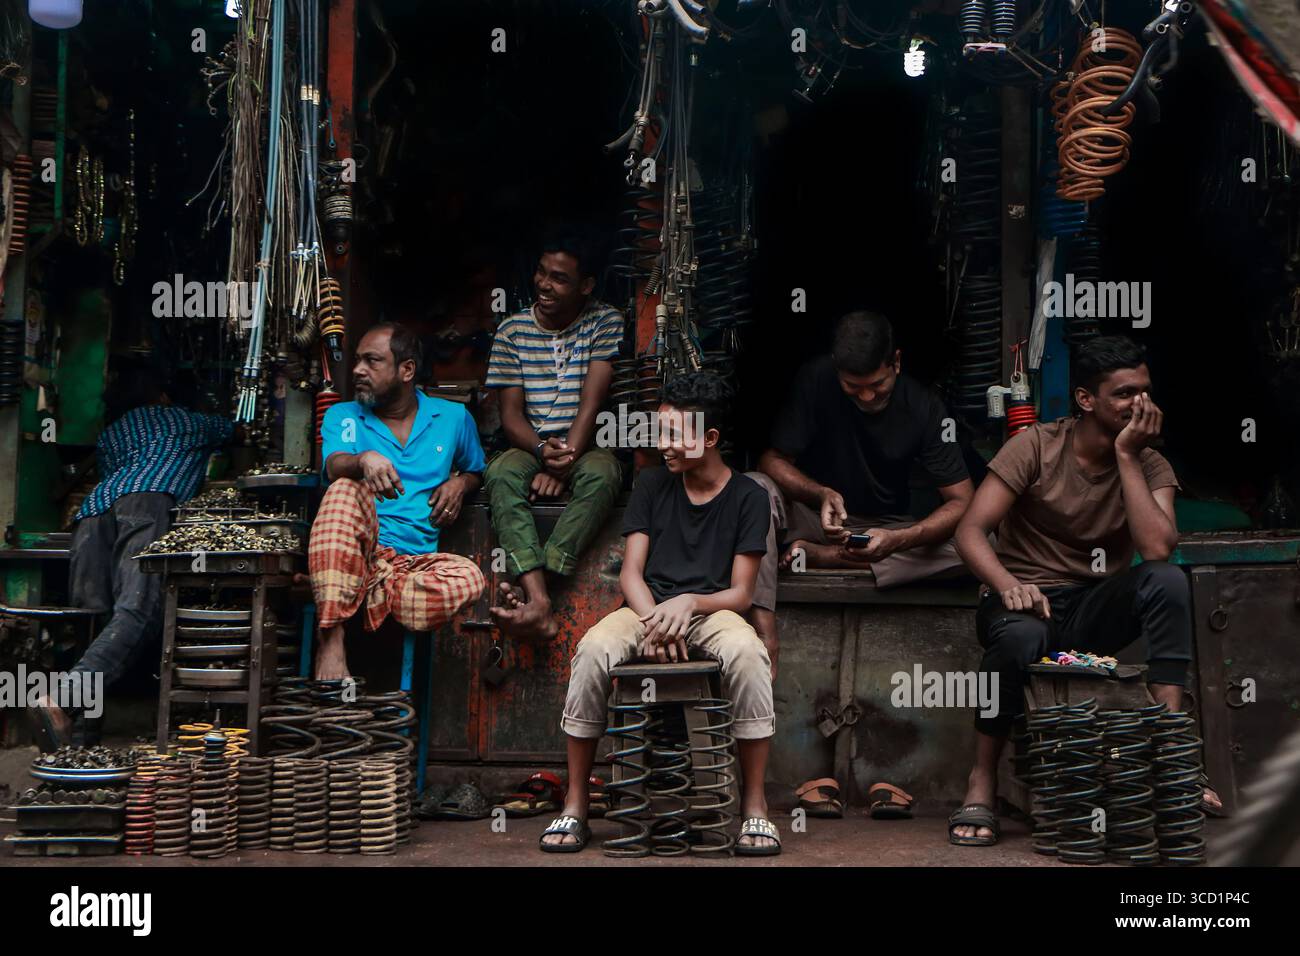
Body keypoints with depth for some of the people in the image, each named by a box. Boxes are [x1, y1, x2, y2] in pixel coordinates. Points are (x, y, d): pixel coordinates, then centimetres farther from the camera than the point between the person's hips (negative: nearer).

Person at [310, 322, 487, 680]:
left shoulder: (453, 418, 15)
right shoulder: (342, 416, 11)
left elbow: (477, 472, 30)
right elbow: (335, 467, -9)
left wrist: (460, 482, 5)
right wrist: (365, 459, -33)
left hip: (414, 561, 1)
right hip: (355, 554, 0)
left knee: (468, 577, -32)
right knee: (347, 490, -34)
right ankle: (331, 641, -40)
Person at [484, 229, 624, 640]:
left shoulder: (606, 322, 1)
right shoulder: (513, 330, 6)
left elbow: (591, 402, -9)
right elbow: (510, 413, 1)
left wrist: (567, 456, -23)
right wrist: (543, 450, -21)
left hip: (585, 449, -1)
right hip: (530, 448, 2)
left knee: (601, 473, -37)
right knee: (501, 473, -33)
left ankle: (526, 591, -46)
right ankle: (539, 601, -50)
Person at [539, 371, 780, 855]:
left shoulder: (748, 497, 2)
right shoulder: (653, 484, 9)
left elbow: (741, 593, -2)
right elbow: (631, 571, 3)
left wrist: (687, 603, -23)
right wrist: (654, 621, -18)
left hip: (710, 611, -2)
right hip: (648, 607, 2)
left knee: (749, 654, -37)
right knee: (592, 651, -32)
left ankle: (754, 807, -23)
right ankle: (575, 807, -20)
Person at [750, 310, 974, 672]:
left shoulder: (924, 408, -13)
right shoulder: (816, 381, -15)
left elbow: (962, 502, -17)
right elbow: (773, 461, -12)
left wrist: (898, 540, -36)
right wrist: (823, 494, -33)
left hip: (885, 530, 1)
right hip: (815, 517, -1)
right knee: (755, 486, -30)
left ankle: (815, 556, -25)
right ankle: (764, 634, -43)